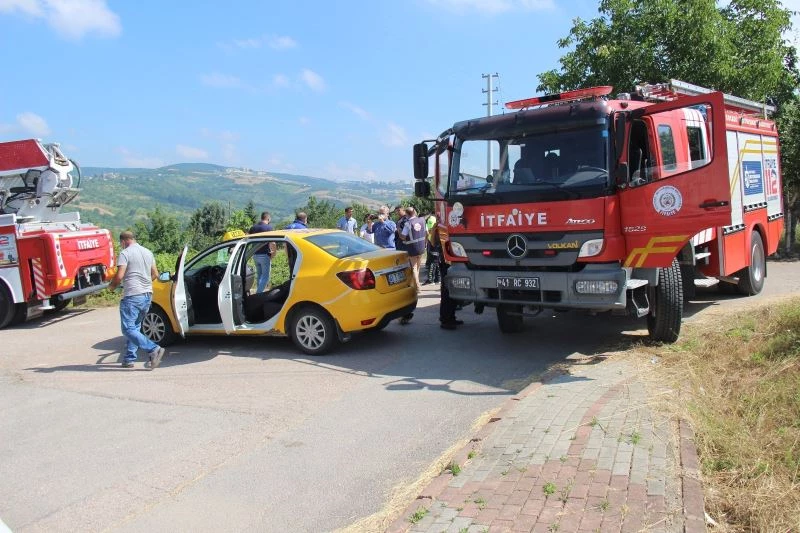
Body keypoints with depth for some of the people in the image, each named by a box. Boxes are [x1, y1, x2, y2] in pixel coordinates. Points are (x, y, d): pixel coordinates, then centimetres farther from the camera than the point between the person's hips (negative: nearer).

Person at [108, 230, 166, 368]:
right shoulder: (148, 252, 14)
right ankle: (129, 359, 17)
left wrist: (112, 286, 4)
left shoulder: (125, 253, -8)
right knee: (135, 327, 17)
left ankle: (154, 349, -20)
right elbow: (155, 274, 17)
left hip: (132, 296, -8)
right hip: (147, 295, 8)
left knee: (128, 329, -7)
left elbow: (119, 276, -15)